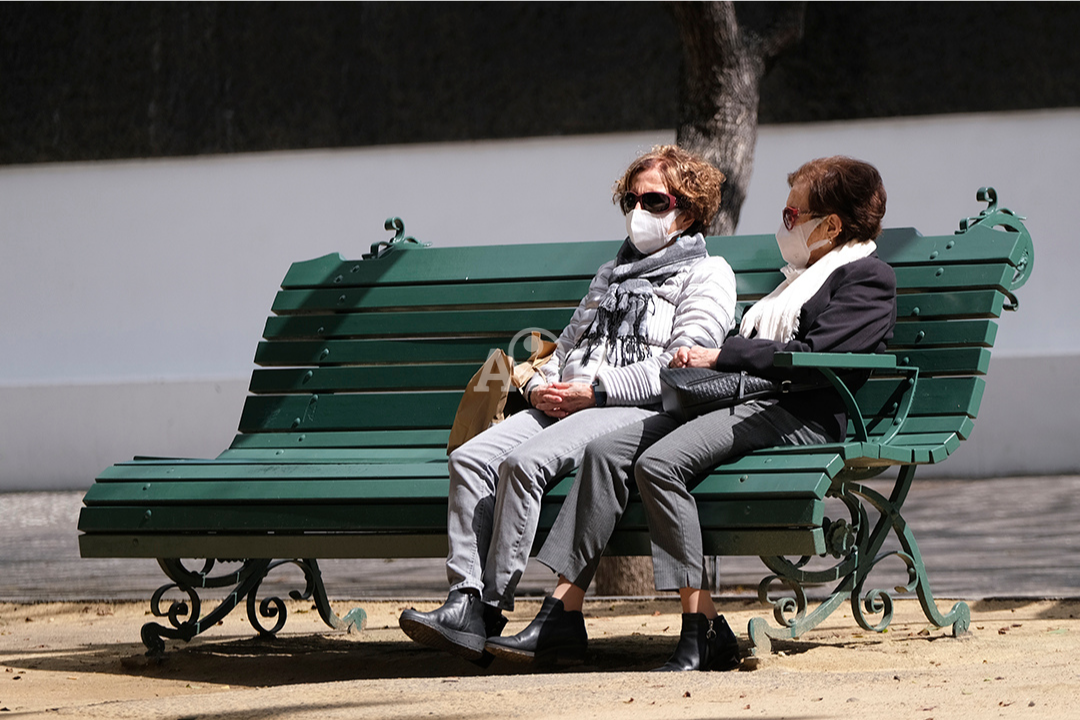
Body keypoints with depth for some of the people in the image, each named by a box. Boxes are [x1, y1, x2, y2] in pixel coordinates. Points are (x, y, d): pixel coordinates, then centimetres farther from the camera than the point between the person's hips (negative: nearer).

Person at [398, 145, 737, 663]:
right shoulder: (610, 275, 33)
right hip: (562, 405, 7)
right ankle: (465, 603, -30)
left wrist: (594, 391, -13)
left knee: (526, 461, -32)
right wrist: (540, 385, 6)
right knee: (472, 458, -20)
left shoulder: (706, 274, 7)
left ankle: (489, 612, -28)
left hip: (636, 410, -7)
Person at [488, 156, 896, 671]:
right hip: (740, 401, 9)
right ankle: (561, 619, -16)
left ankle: (704, 633, -29)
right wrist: (700, 362, 10)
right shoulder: (805, 276, 32)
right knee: (607, 452, -10)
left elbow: (810, 356, -13)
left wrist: (719, 355, -10)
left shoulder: (868, 278, 1)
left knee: (659, 462, -30)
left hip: (794, 416, -9)